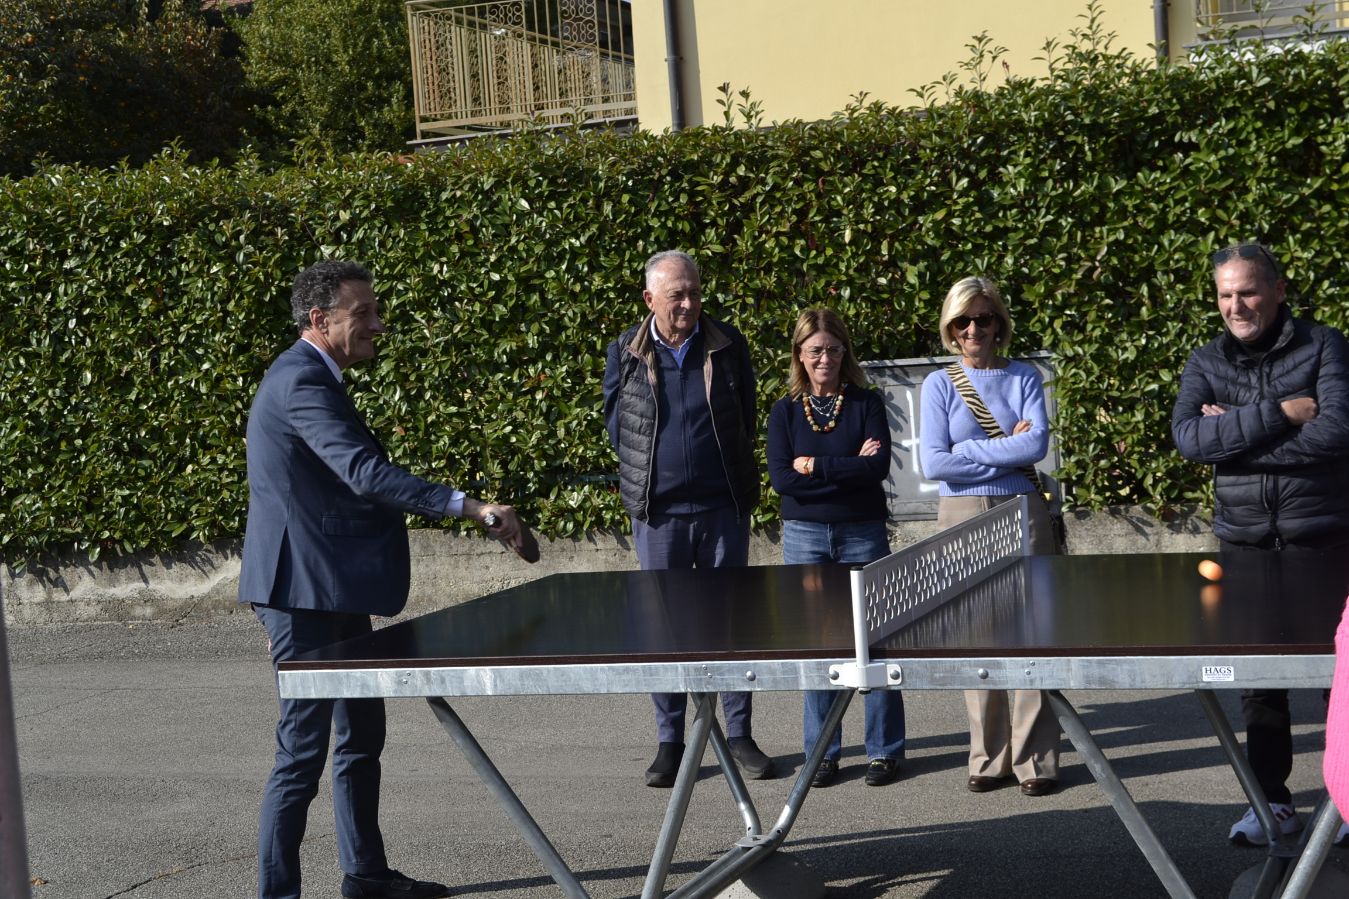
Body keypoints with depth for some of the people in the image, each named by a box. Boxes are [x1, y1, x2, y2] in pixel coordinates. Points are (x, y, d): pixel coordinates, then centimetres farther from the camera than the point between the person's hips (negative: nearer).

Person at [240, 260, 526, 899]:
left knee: (361, 738, 18)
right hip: (305, 594, -11)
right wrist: (470, 508, -35)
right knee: (302, 752, -4)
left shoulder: (311, 379, 14)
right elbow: (365, 473, -31)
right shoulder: (301, 382, -19)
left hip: (335, 594, 11)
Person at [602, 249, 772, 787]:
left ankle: (739, 734, 16)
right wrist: (648, 477, 5)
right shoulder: (625, 353, -2)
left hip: (723, 507, 1)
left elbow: (746, 417, 10)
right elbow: (616, 424, 8)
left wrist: (735, 478, 11)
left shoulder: (727, 345, 0)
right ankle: (670, 741, 13)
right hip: (658, 511, 0)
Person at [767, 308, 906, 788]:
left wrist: (815, 466, -12)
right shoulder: (784, 412, 4)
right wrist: (849, 468, -10)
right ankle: (822, 752, 14)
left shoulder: (866, 404, 1)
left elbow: (878, 466, -13)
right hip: (804, 536, 1)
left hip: (863, 534, -1)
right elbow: (781, 478, -8)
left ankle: (885, 749, 11)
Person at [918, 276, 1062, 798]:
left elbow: (1037, 443, -8)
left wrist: (968, 451, -8)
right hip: (962, 518, 0)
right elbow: (933, 464, -5)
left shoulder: (1024, 378, 8)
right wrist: (1007, 451, -5)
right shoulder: (940, 384, 5)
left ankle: (1035, 760, 4)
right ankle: (988, 759, 12)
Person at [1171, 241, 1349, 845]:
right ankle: (1273, 800, 15)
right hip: (1244, 541, 3)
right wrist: (1278, 414, -17)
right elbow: (1187, 437, -9)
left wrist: (1236, 433, -14)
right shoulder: (1206, 363, 7)